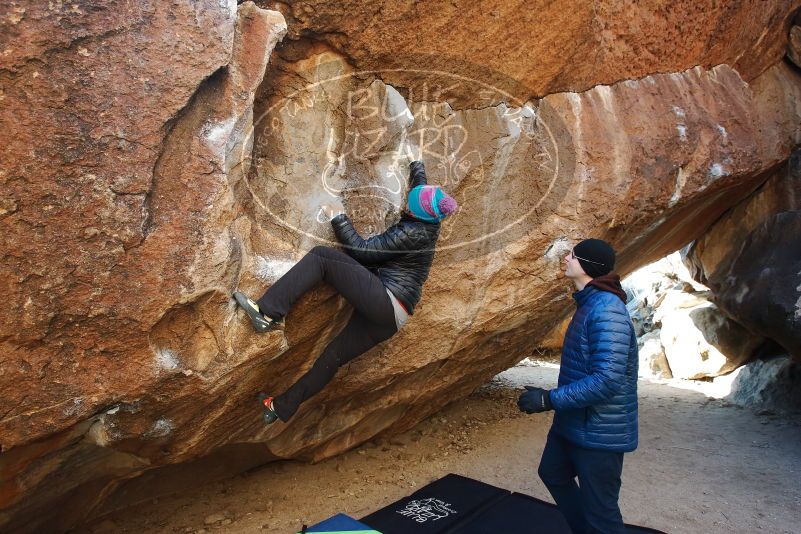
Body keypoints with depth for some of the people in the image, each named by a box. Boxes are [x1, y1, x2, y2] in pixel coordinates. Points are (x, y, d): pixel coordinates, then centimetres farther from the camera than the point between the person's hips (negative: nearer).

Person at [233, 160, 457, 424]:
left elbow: (363, 250, -12)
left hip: (383, 301, -10)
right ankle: (282, 407, 25)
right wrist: (417, 168, 49)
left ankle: (267, 313, -20)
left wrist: (339, 220, -2)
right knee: (333, 357, 14)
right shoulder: (428, 223, 10)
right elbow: (419, 181, 32)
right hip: (390, 316, 10)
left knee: (320, 256, -14)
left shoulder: (411, 234, -14)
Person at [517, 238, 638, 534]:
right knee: (553, 473, 27)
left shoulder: (607, 311, -25)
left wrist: (550, 400, -26)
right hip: (573, 422, 10)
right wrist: (550, 395, 17)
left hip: (599, 432, -10)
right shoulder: (589, 303, 7)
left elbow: (607, 380, -30)